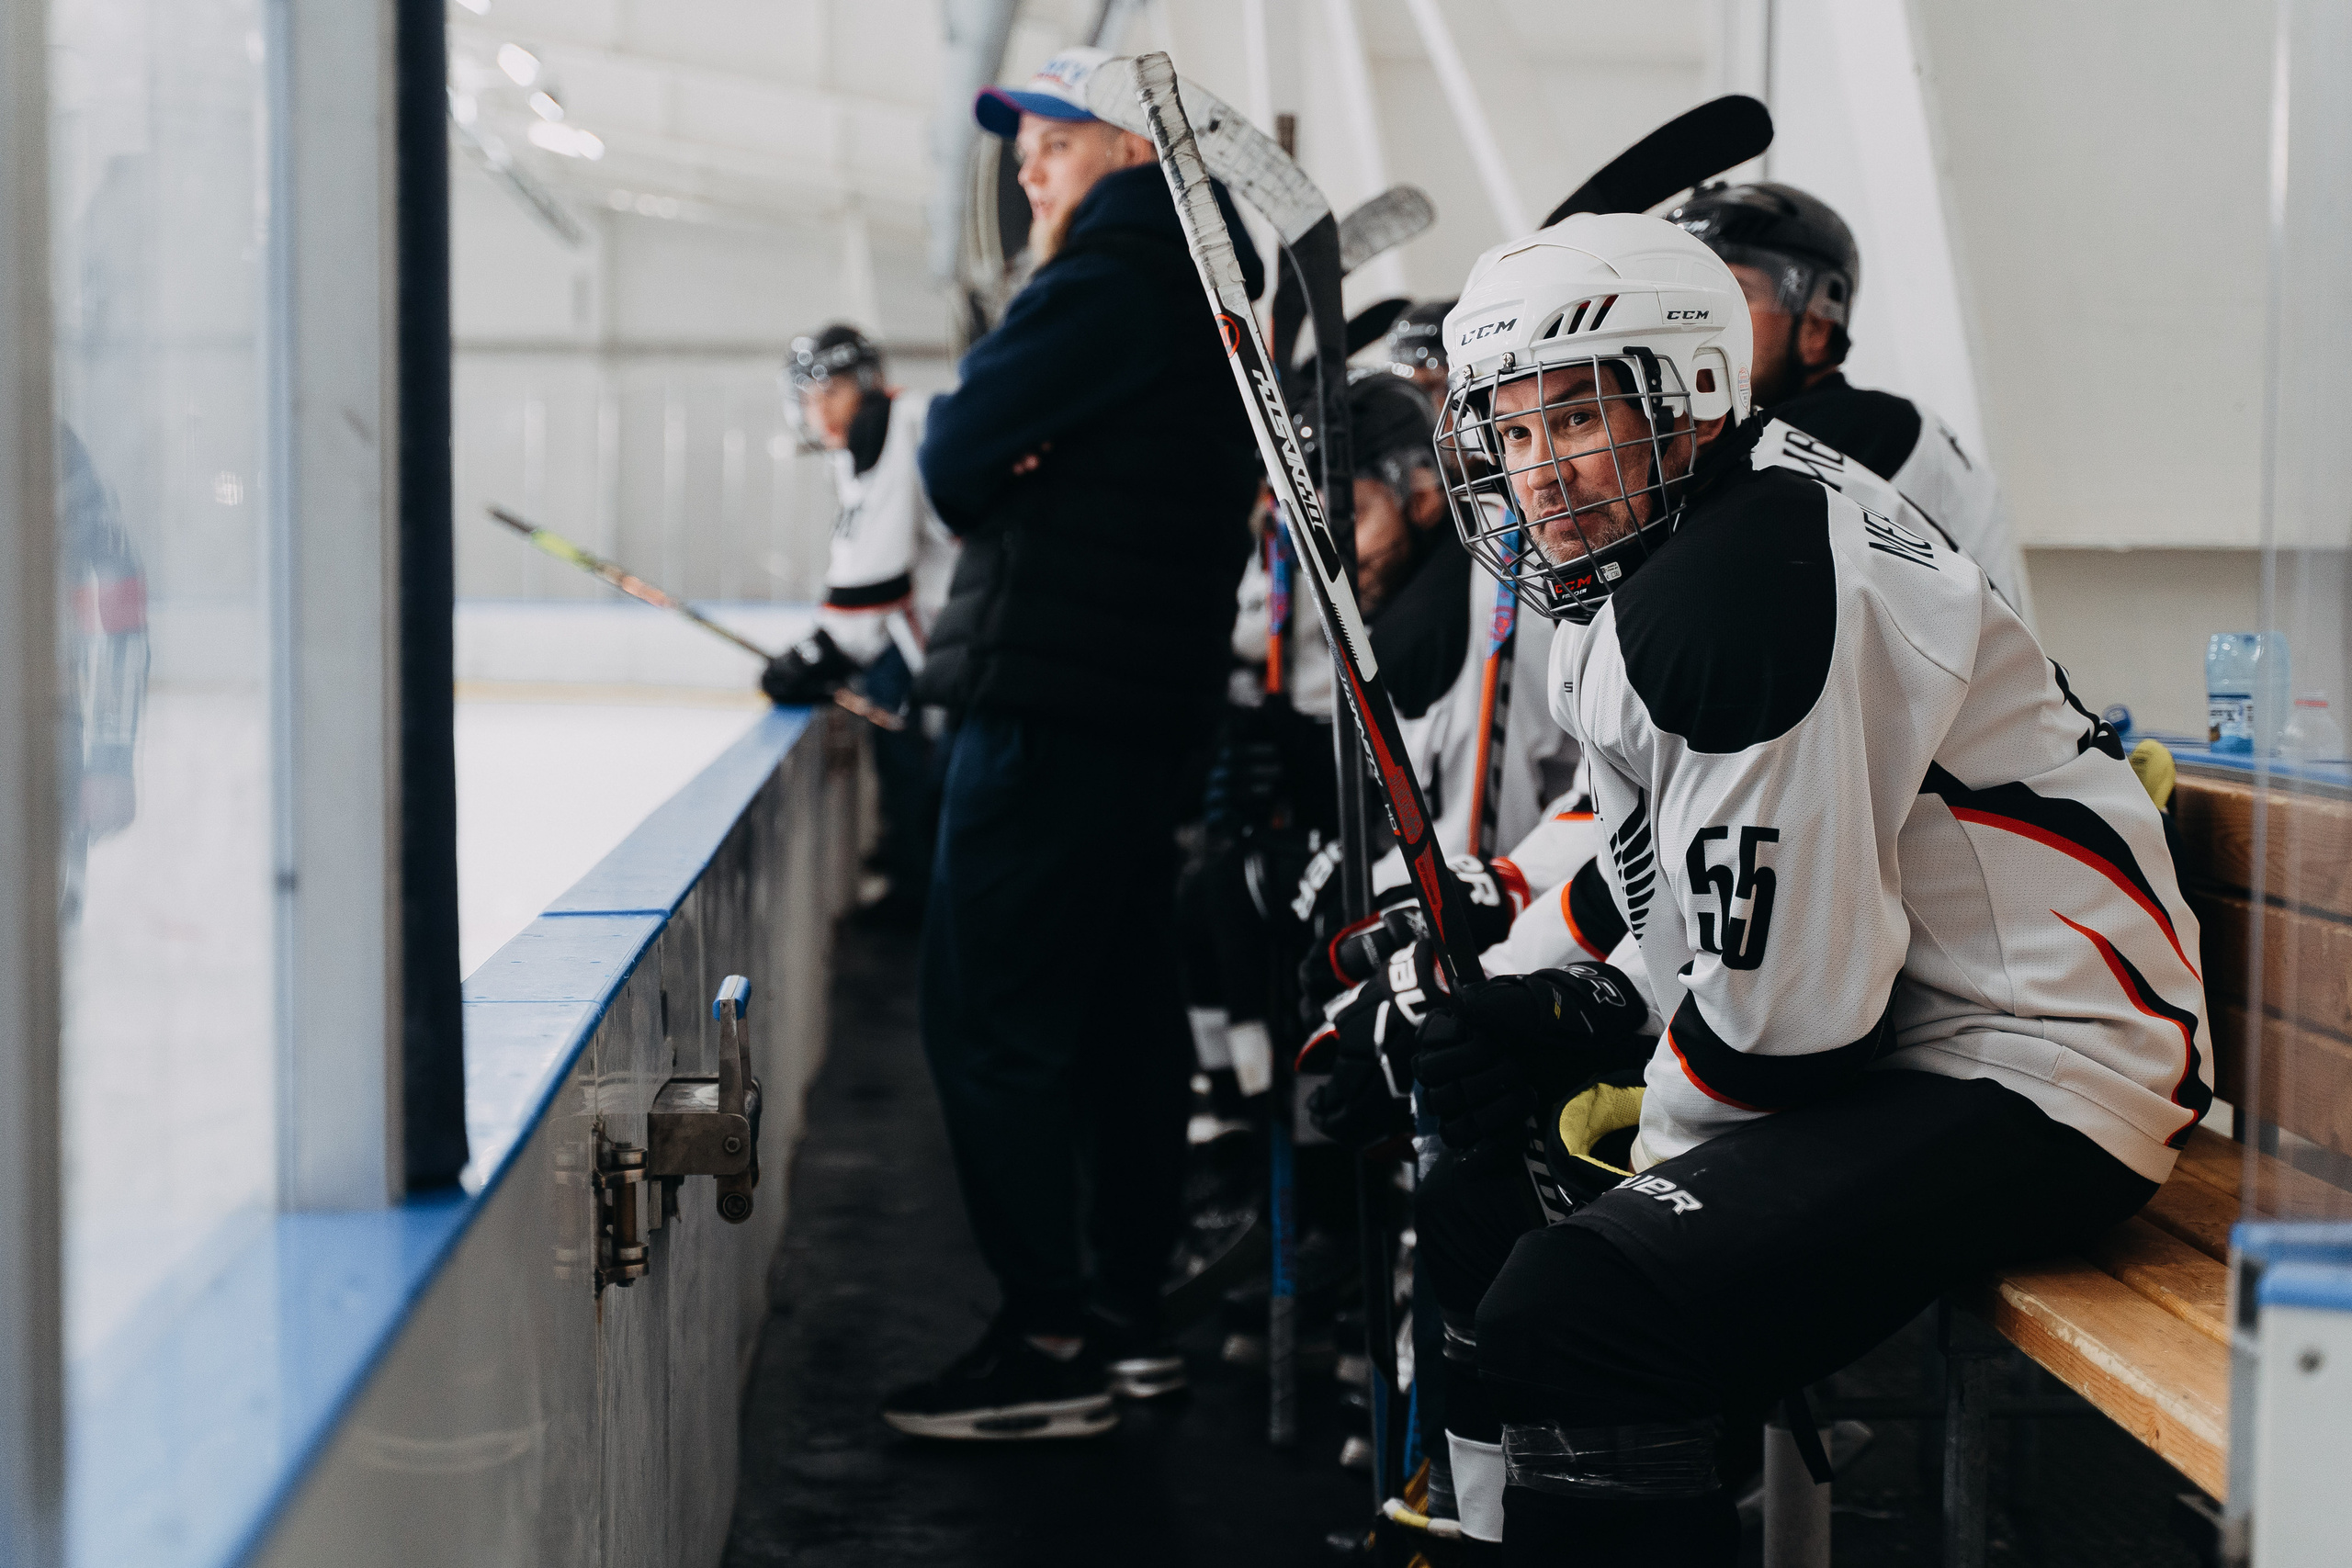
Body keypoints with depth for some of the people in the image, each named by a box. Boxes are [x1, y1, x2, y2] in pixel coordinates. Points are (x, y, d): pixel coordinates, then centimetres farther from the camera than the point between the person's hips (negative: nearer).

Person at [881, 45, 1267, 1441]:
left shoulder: (1109, 284, -12)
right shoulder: (1206, 295, 18)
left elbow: (956, 459, -14)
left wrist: (987, 472, 6)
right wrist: (1015, 464, 4)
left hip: (1052, 697, -10)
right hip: (1159, 703, 10)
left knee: (991, 1019, -6)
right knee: (1127, 1008, 12)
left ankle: (1051, 1344, -5)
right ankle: (1130, 1314, 18)